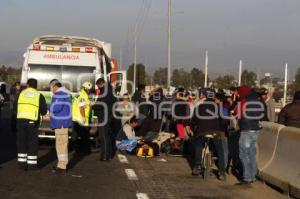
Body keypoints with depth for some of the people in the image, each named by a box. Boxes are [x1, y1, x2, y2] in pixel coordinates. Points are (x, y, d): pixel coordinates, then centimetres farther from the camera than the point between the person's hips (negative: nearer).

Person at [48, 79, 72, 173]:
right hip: (64, 121, 11)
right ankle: (63, 163, 25)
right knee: (63, 143, 16)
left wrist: (51, 110, -4)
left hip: (61, 122, -11)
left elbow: (57, 107, -24)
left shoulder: (59, 93, -15)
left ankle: (62, 166, -5)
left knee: (60, 143, -7)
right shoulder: (65, 93, 18)